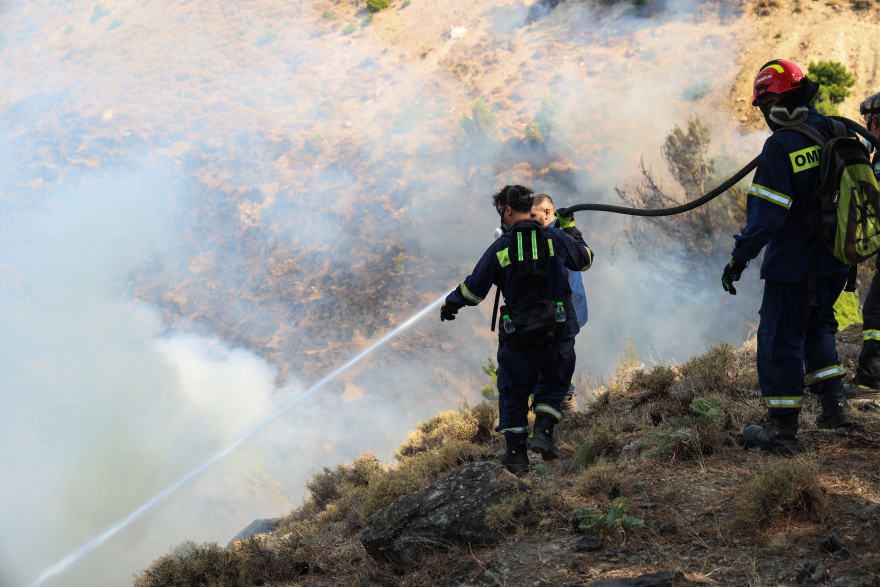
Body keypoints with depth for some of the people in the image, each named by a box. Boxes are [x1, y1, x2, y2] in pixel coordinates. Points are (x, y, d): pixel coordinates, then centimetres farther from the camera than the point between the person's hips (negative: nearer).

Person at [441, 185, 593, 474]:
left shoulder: (500, 248, -5)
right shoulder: (556, 238, -2)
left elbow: (473, 289, 4)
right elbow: (584, 259, 17)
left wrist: (450, 304, 23)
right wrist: (572, 230, 33)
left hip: (519, 335, -1)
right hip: (559, 332, 1)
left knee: (513, 392, 15)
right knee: (555, 384, 22)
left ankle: (516, 454, 15)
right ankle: (543, 431, 2)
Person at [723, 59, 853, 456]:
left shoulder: (780, 146, -20)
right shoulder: (832, 132, 2)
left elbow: (767, 213, -22)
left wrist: (740, 257, -14)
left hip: (793, 264, -7)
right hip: (835, 261, 7)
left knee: (780, 340, 2)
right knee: (817, 326, 26)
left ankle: (782, 430, 5)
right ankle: (834, 404, 20)